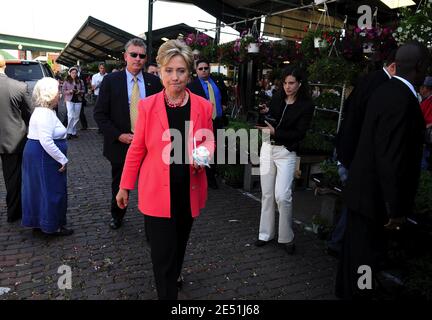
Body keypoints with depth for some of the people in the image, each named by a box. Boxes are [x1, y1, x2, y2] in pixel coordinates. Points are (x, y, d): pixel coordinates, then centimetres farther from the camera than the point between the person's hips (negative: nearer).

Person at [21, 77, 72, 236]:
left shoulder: (45, 111, 13)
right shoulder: (45, 113, -20)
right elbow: (46, 142, -27)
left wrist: (61, 158, 15)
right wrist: (63, 160, -21)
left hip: (39, 156, 10)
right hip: (43, 157, -10)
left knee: (40, 189, 18)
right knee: (51, 191, 0)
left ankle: (38, 221, 30)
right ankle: (52, 226, 12)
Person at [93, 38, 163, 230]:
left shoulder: (154, 82, 1)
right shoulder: (111, 80, -3)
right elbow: (99, 113, -4)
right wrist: (118, 136, -13)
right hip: (121, 143, 0)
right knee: (119, 184, 18)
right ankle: (117, 216, 42)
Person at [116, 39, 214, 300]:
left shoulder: (203, 106, -3)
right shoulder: (147, 106, -6)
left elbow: (209, 143, 9)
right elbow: (137, 149, 1)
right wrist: (125, 186, 5)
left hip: (189, 191, 3)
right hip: (158, 191, -2)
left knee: (179, 245, 22)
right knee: (163, 252, 2)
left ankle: (172, 278, 51)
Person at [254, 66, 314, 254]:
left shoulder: (306, 106, -7)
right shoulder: (277, 98, 5)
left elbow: (299, 133, -10)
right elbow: (270, 120, 10)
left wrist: (275, 132, -19)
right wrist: (265, 113, -11)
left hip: (286, 152, -4)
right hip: (268, 148, 5)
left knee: (282, 195, -11)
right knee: (267, 194, 9)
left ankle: (287, 237, 8)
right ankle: (266, 234, 21)